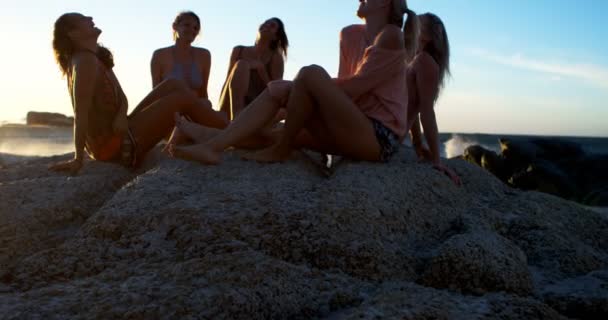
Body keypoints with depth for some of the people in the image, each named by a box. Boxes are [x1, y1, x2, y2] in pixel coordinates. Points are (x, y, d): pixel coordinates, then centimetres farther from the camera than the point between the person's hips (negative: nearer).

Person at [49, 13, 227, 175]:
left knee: (173, 85, 10)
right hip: (115, 146, -10)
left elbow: (121, 98, 11)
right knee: (184, 97, -9)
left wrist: (122, 116, -12)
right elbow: (81, 112, -22)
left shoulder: (98, 59, 15)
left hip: (114, 137, 10)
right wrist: (78, 159, -25)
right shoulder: (86, 61, -15)